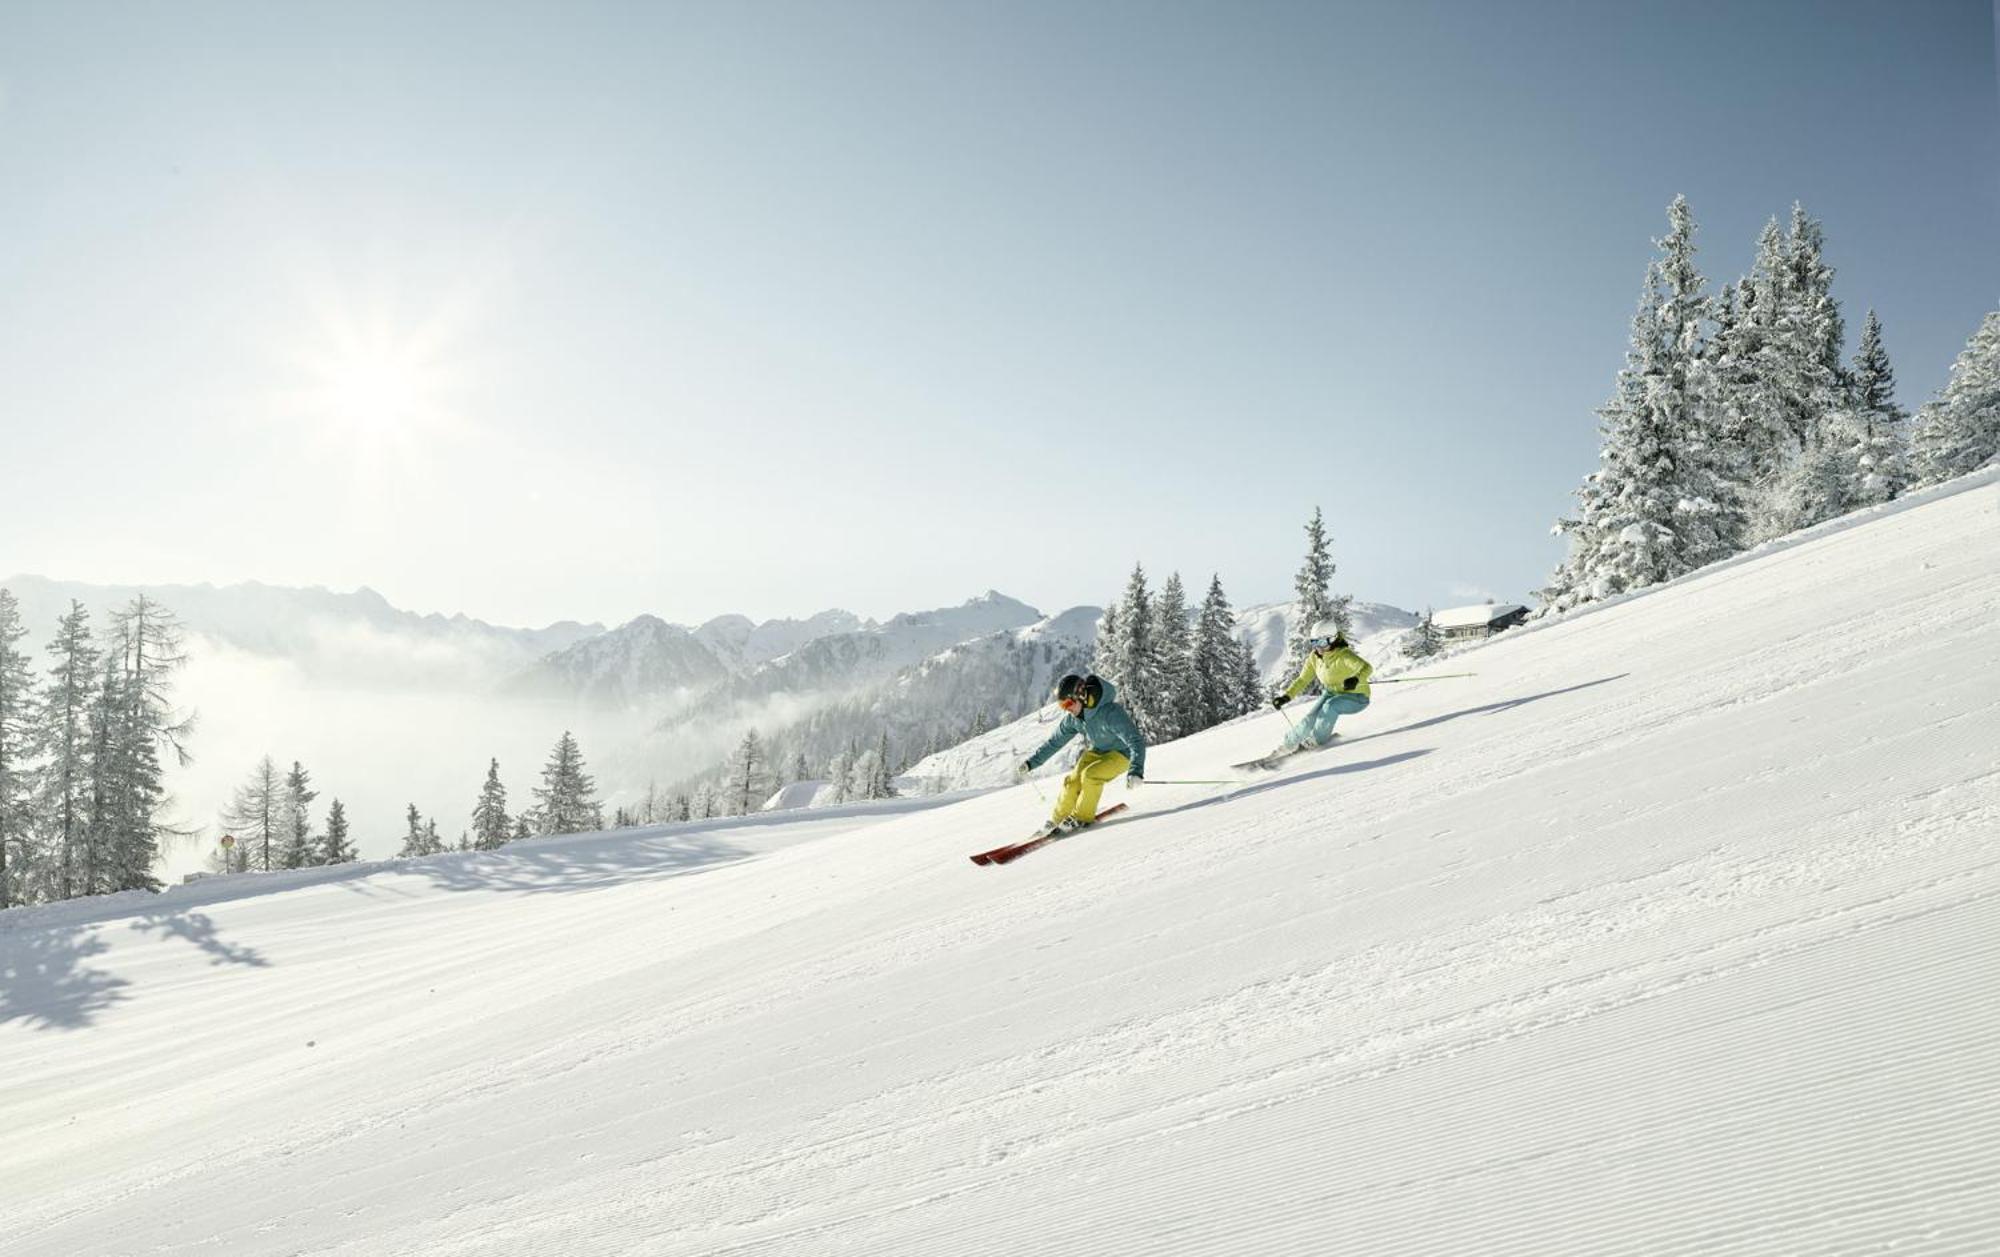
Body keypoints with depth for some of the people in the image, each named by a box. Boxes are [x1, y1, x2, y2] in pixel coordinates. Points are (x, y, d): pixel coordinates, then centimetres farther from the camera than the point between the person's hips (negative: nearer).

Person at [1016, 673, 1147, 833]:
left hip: (1121, 754, -6)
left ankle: (1083, 817, -7)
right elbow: (1054, 742, 1)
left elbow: (1136, 741, -38)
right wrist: (1030, 763, -1)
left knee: (1090, 775, -28)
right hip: (1096, 752, 6)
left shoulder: (1110, 713, -34)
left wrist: (1136, 771, -52)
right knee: (1073, 782, -12)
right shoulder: (1073, 718, -13)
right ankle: (1057, 821, 7)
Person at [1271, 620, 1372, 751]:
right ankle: (1289, 743, 3)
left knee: (1330, 706, -32)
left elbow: (1367, 668, -39)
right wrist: (1286, 696, -12)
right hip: (1333, 693, 6)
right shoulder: (1314, 658, -7)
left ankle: (1317, 740, -11)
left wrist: (1356, 680, -60)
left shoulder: (1343, 655, -27)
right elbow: (1303, 680, 1)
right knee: (1311, 718, -14)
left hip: (1356, 697, -6)